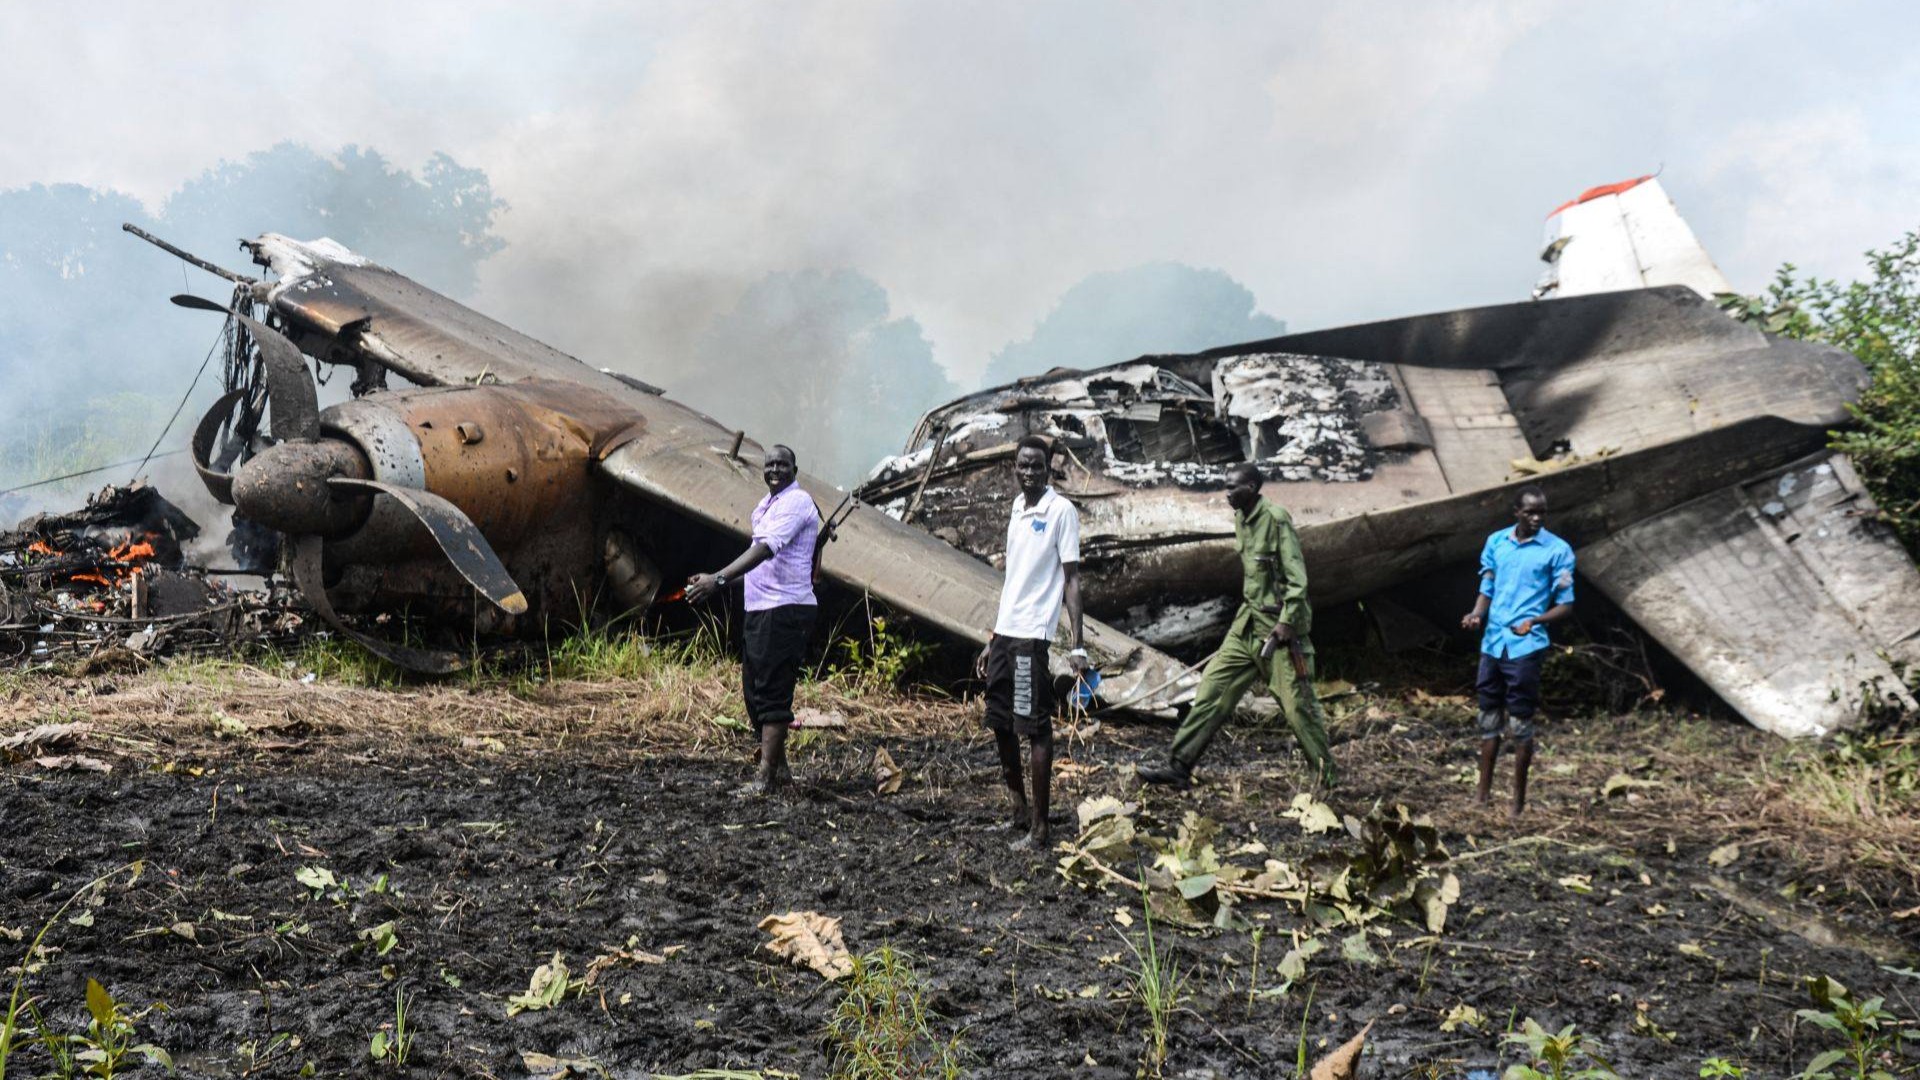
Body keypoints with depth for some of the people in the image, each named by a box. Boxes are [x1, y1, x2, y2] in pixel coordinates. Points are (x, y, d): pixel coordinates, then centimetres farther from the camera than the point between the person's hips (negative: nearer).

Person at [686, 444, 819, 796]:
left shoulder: (796, 502, -12)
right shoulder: (767, 505, 19)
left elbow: (765, 550, -24)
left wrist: (719, 580, -32)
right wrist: (715, 581, 17)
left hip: (785, 610, -10)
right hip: (759, 609, 10)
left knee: (772, 693, -11)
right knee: (753, 690, 13)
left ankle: (766, 778, -10)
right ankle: (779, 767, 23)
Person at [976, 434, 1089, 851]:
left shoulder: (1061, 511, -7)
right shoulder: (1017, 509, 15)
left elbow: (1071, 579, -10)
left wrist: (1078, 645, -17)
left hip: (1032, 635, -8)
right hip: (1004, 633, 8)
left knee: (1035, 729, -6)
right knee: (1000, 723, 15)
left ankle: (1039, 829, -1)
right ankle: (1019, 808, 30)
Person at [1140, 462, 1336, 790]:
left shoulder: (1276, 519, -14)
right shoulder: (1242, 519, 10)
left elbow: (1297, 578, -17)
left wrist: (1286, 622, -21)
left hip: (1278, 626, -8)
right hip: (1247, 624, 8)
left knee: (1297, 702, -3)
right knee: (1213, 688, 4)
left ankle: (1329, 776, 10)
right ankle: (1179, 766, 7)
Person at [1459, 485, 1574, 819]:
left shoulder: (1557, 550, -5)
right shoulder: (1495, 542, 8)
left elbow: (1565, 605, -3)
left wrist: (1534, 621, -21)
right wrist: (1476, 614, -6)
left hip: (1526, 648, -5)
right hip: (1492, 644, 5)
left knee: (1520, 724, -1)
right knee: (1489, 719, 11)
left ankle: (1519, 801, 9)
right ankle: (1483, 794, 21)